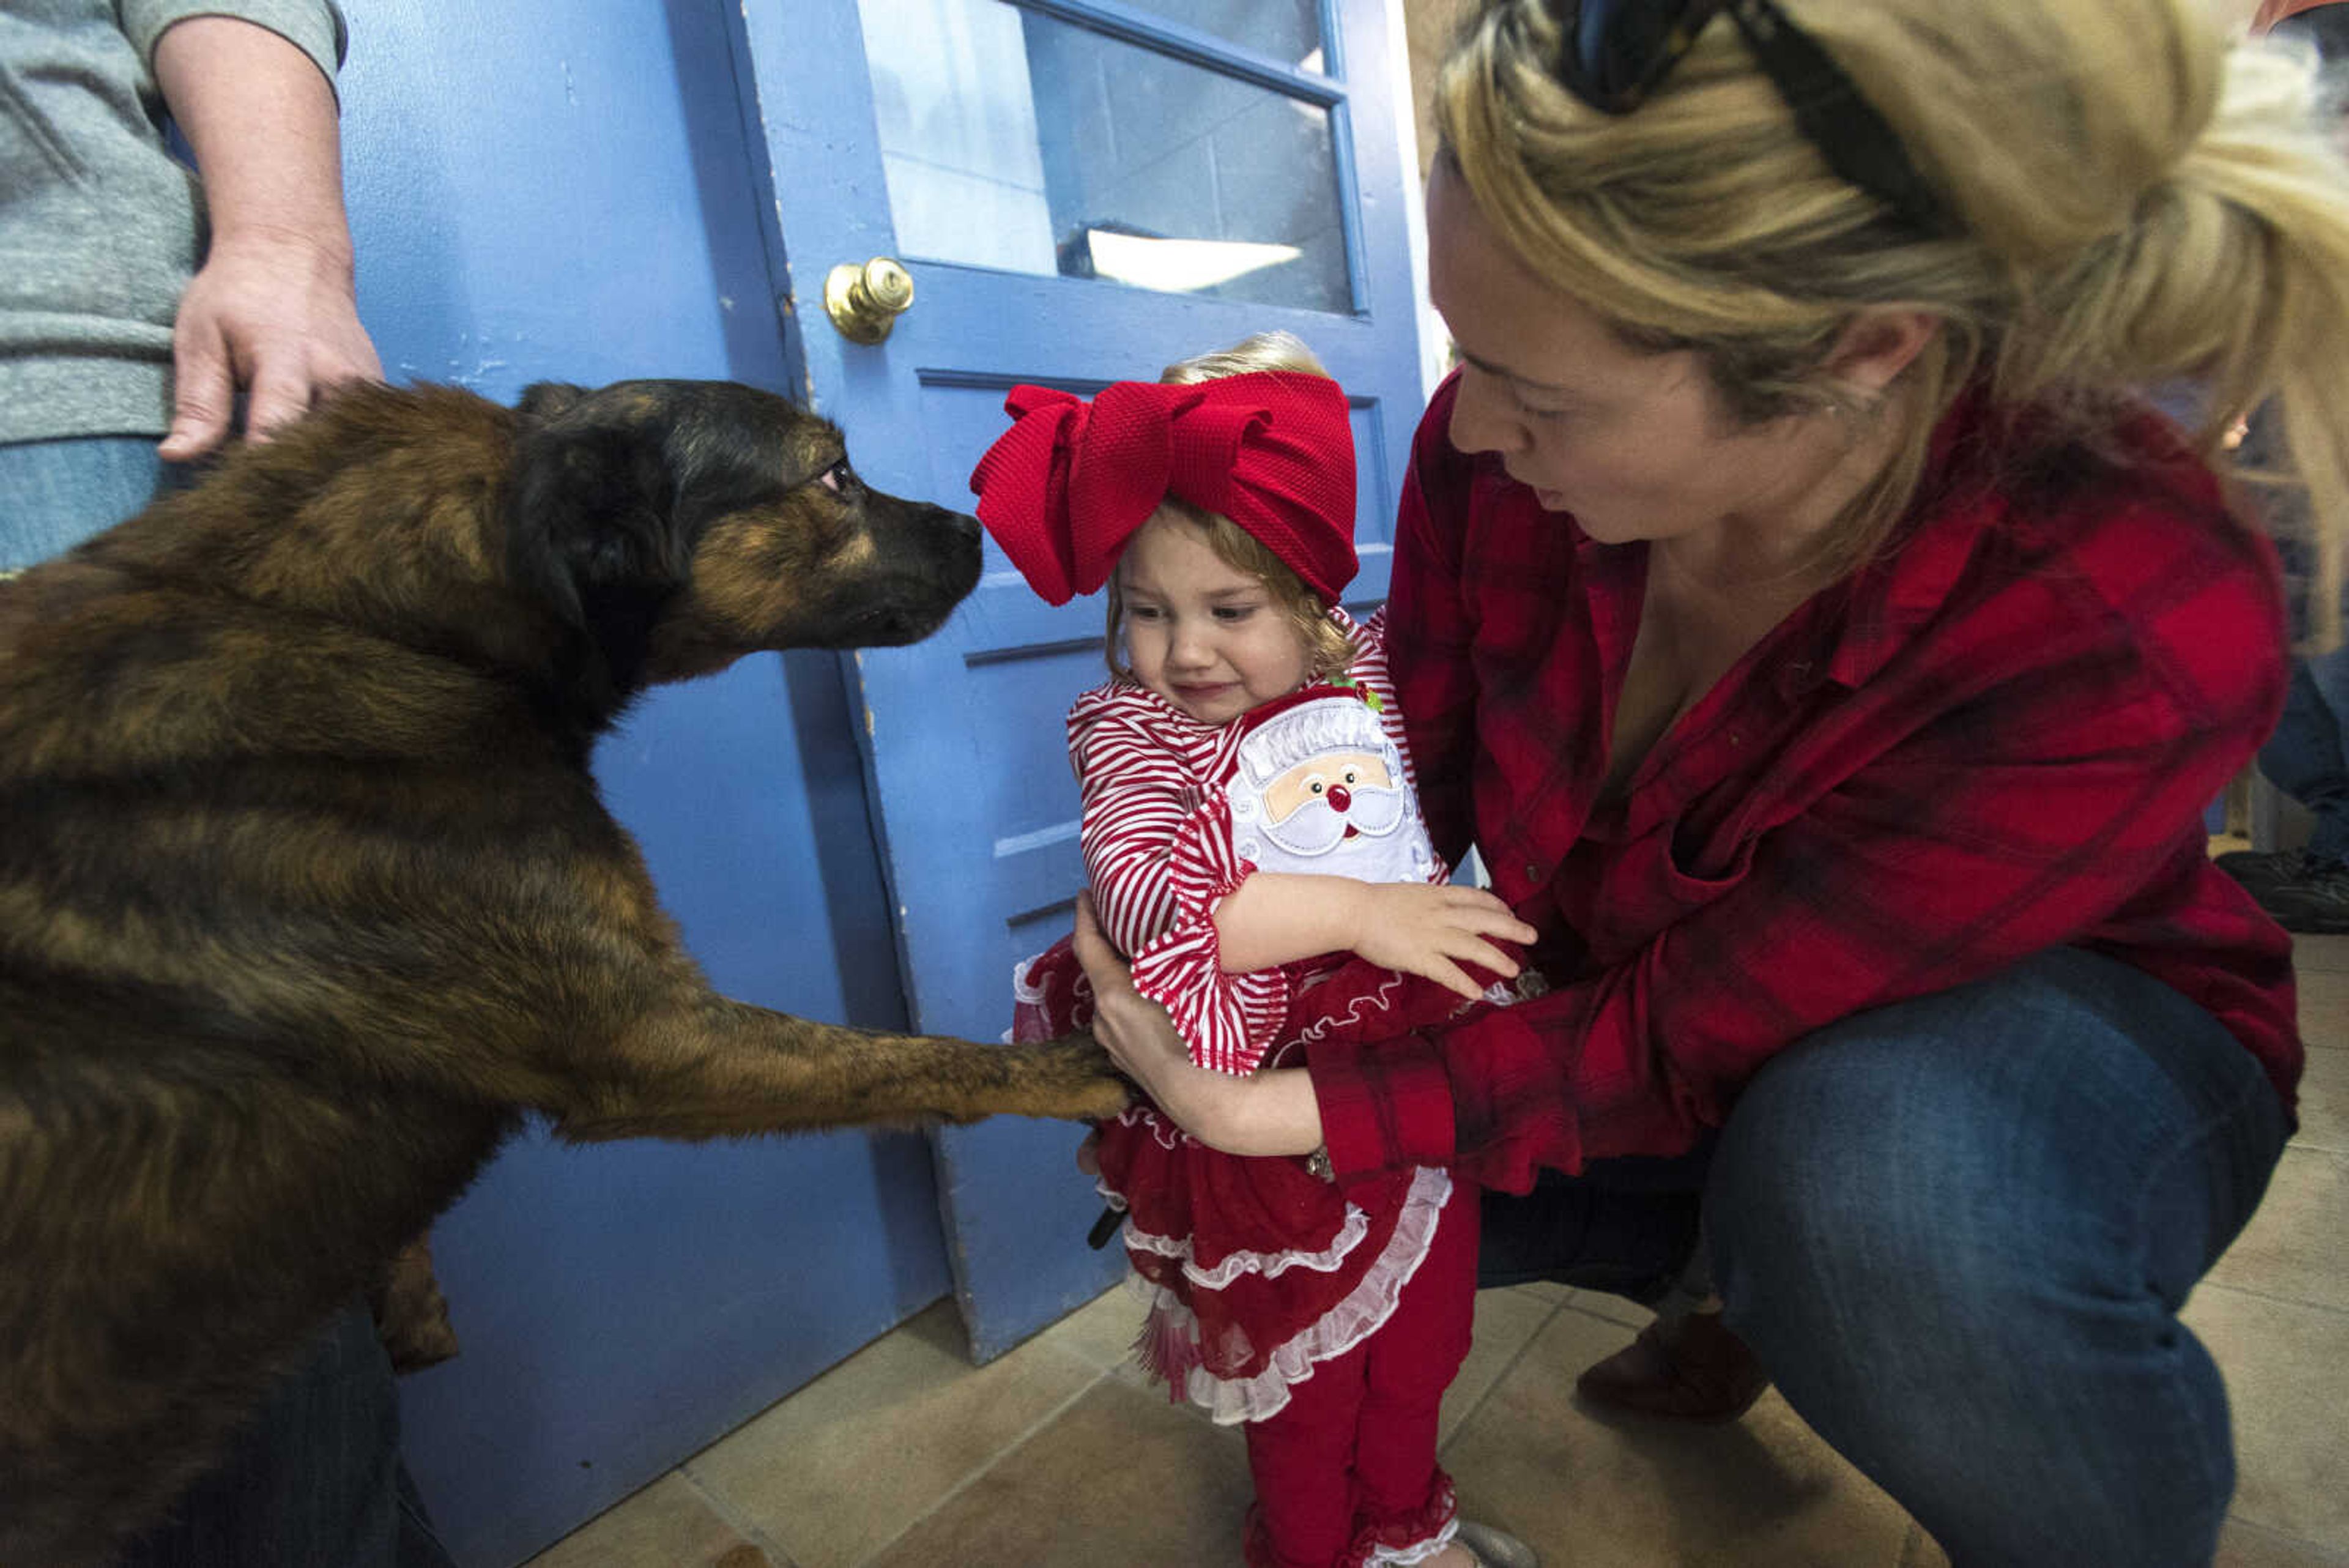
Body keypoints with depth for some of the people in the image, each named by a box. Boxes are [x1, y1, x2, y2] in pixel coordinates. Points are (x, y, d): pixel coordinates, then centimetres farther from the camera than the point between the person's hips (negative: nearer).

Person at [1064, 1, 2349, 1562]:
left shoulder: (2136, 638, -35)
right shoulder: (1497, 445, -22)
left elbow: (1691, 1040, -30)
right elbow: (1412, 778, -9)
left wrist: (1294, 1110, -34)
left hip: (2036, 1032, -4)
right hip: (1652, 1003, 5)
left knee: (1879, 1212, -40)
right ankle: (1747, 1271, 19)